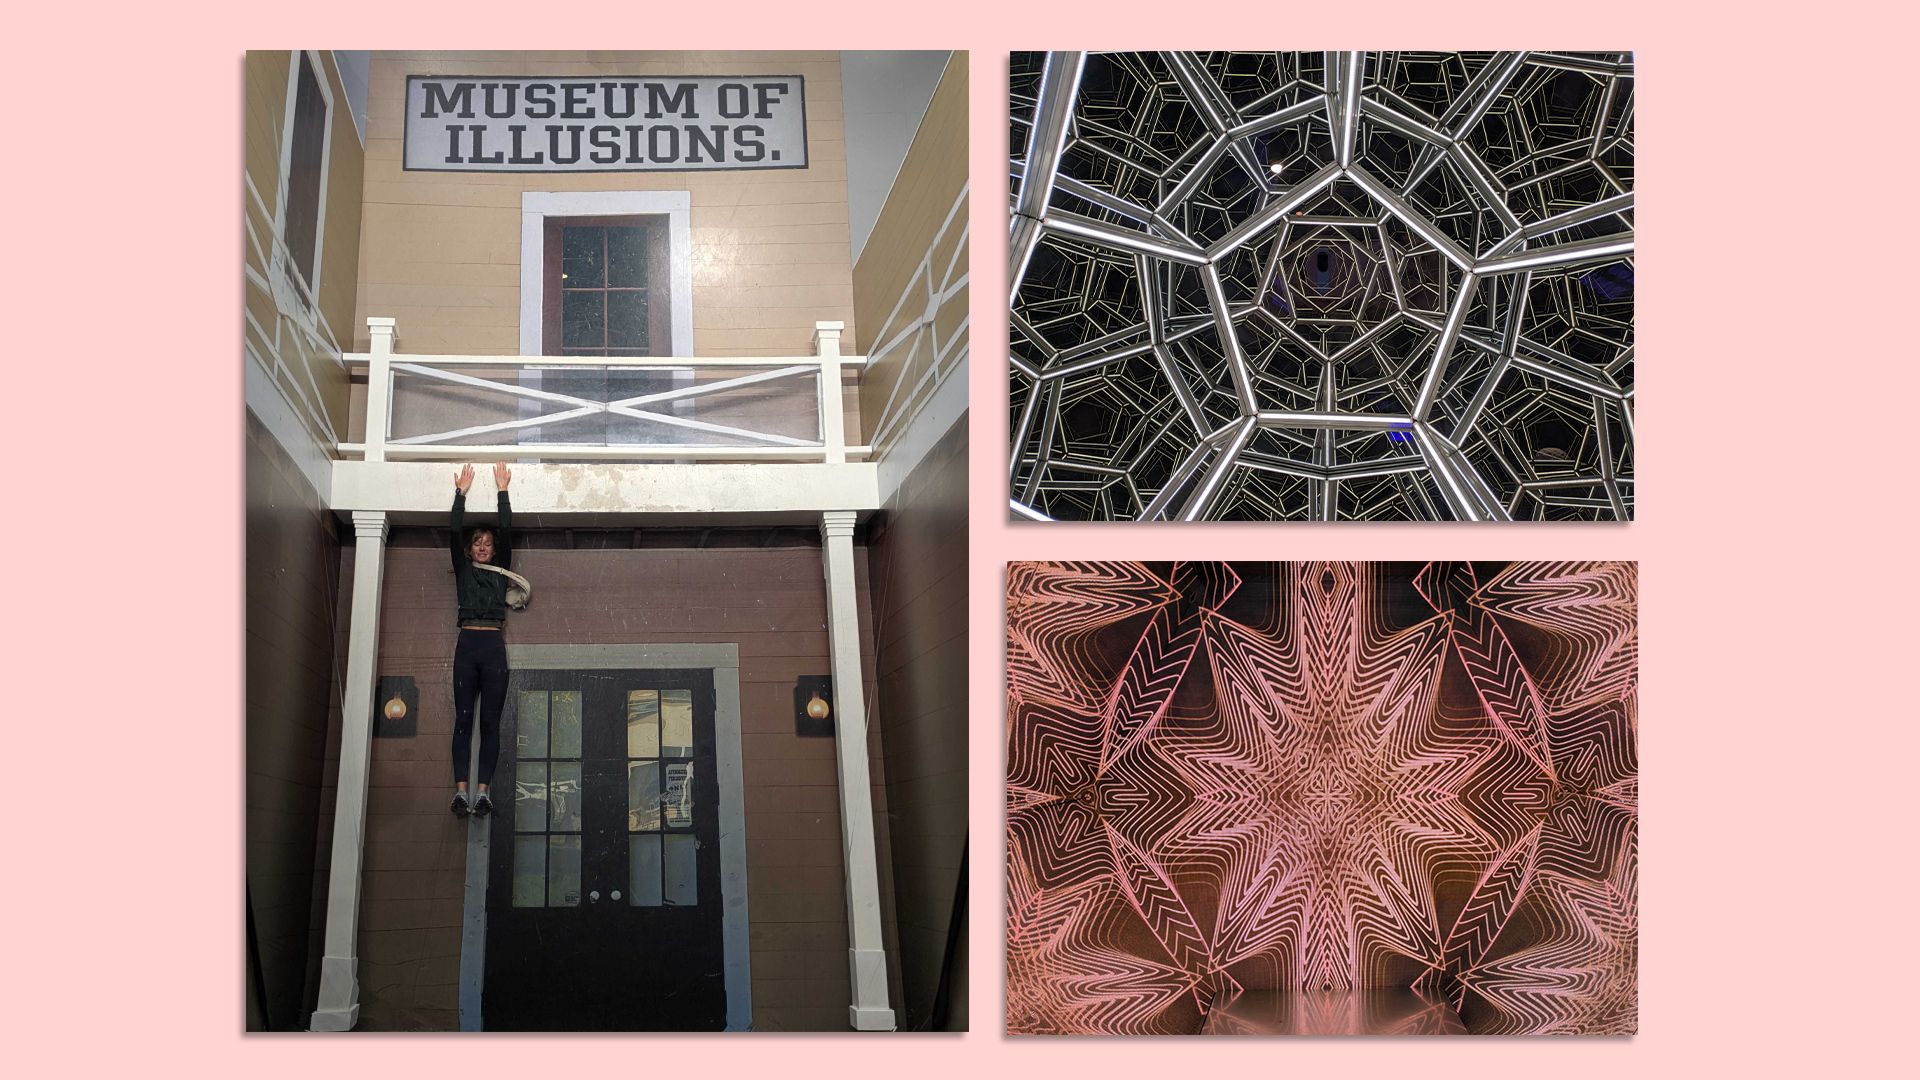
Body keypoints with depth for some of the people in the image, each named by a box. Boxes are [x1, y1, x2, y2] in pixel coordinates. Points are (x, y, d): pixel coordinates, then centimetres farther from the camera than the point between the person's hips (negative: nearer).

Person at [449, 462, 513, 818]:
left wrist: (503, 490, 9)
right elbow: (455, 531, 7)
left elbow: (507, 531, 8)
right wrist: (461, 492, 8)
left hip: (494, 647, 0)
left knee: (490, 721, -4)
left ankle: (483, 790, -8)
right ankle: (461, 789, -9)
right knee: (463, 719, -4)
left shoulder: (500, 570, 16)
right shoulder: (463, 570, 16)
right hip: (467, 645, 0)